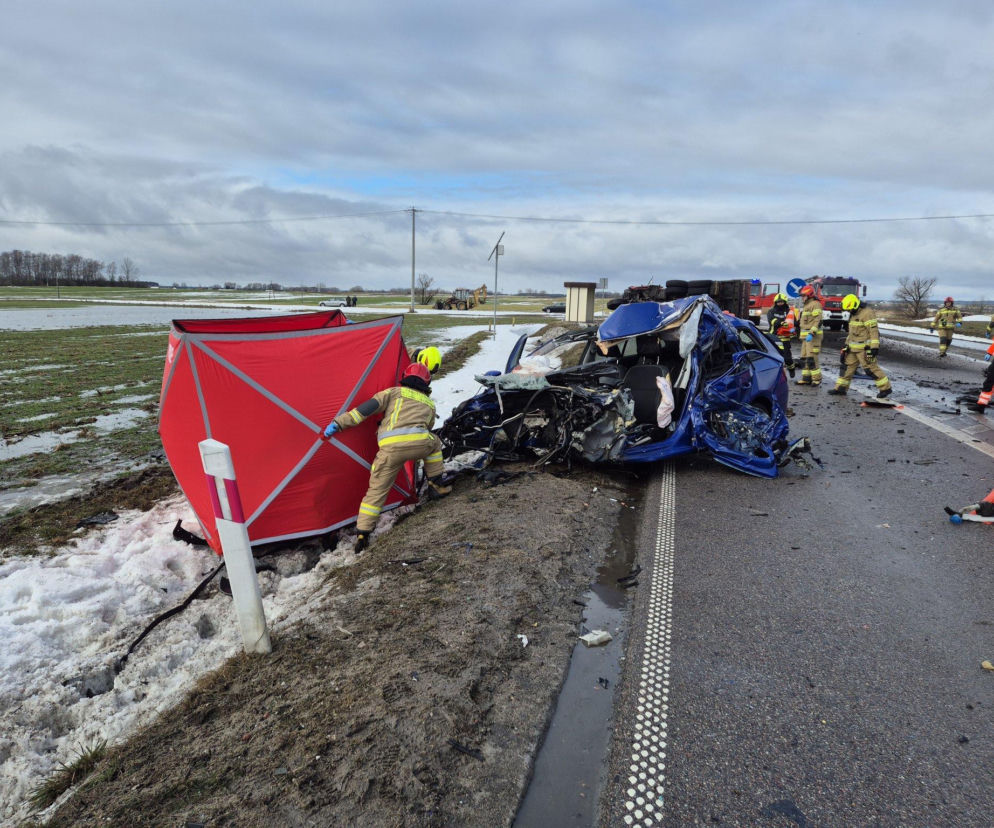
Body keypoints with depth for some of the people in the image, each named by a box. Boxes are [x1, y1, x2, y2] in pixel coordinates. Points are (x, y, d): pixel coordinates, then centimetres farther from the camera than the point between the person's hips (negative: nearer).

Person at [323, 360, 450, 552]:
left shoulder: (395, 392, 22)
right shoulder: (429, 404, 31)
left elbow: (368, 407, 10)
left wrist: (339, 423, 11)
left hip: (390, 447, -1)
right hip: (419, 443, 1)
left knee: (377, 489, 10)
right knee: (434, 443, 35)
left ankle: (363, 535, 8)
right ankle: (435, 486, 35)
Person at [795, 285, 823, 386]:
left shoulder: (815, 304, -11)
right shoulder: (806, 305, 20)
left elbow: (818, 321, -19)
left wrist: (812, 334, -27)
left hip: (813, 336, -10)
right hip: (805, 336, 10)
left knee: (811, 358, -13)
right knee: (804, 358, 9)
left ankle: (817, 379, -7)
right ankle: (806, 378, 14)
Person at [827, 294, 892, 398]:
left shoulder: (867, 313, -16)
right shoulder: (854, 314, 14)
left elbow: (873, 330, -21)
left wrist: (874, 347, -24)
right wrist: (847, 344, 23)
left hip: (865, 347, -9)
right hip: (854, 347, 9)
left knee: (870, 368, -7)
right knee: (847, 365, 9)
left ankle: (885, 388, 3)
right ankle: (841, 388, 14)